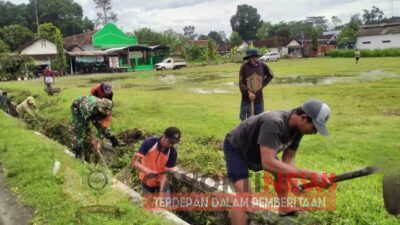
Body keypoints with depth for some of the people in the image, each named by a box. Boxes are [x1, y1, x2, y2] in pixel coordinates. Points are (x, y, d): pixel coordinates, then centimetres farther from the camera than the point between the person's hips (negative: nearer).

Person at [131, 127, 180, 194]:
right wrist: (147, 171, -46)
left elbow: (165, 173, -21)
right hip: (147, 182, 0)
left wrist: (161, 192, -32)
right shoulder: (149, 143, -25)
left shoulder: (172, 153, -22)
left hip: (161, 182, 1)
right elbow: (135, 162, -28)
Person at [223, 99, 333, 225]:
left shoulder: (298, 127, -15)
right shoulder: (273, 123, -42)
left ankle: (284, 208, 39)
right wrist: (308, 174, -51)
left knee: (281, 172, 18)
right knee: (244, 194, -22)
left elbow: (288, 158, -7)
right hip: (235, 148, -8)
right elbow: (268, 163, -50)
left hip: (257, 149, 8)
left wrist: (293, 184, -23)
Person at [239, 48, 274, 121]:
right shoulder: (244, 67, -9)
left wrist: (262, 85, 5)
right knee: (245, 119, 2)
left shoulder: (262, 65, -2)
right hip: (246, 98, -3)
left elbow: (270, 76, 16)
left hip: (259, 98, 3)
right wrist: (248, 92, -23)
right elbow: (241, 83, -11)